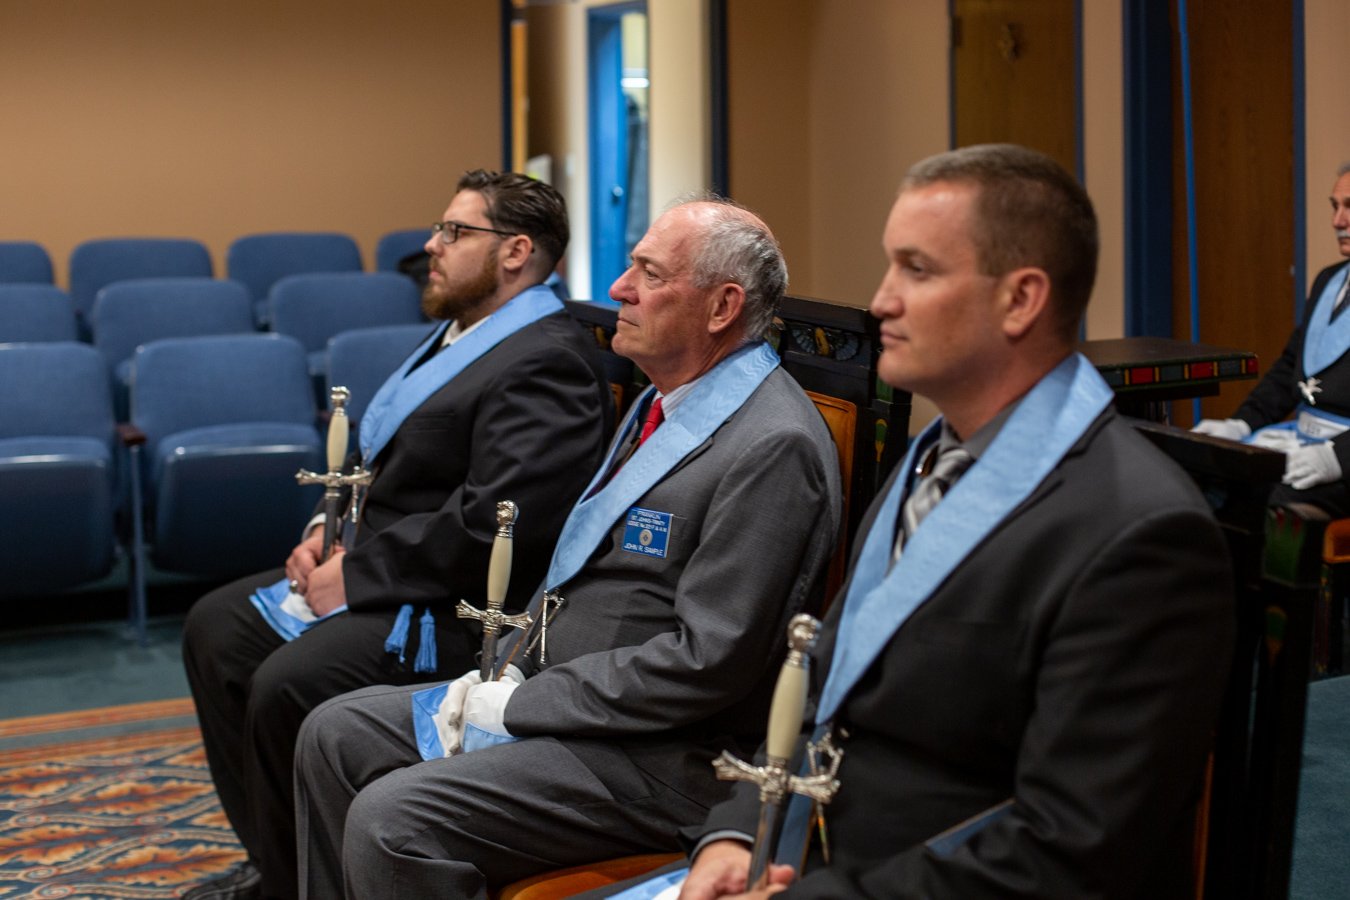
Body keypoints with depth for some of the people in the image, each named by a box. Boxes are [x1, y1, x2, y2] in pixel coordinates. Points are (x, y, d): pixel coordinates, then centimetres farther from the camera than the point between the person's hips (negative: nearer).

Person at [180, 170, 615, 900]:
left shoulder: (545, 361, -18)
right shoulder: (461, 333, 14)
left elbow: (490, 525, -27)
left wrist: (356, 576, -19)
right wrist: (331, 534, 5)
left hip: (462, 607, -11)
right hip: (385, 575, 11)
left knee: (289, 684, -27)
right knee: (215, 626, 10)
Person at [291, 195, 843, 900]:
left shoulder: (774, 446, -20)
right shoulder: (667, 400, 12)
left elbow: (707, 661, -24)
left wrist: (519, 705, -17)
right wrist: (506, 675, 4)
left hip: (660, 760, -10)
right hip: (555, 694, 10)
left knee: (390, 819, -22)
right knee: (334, 735, 8)